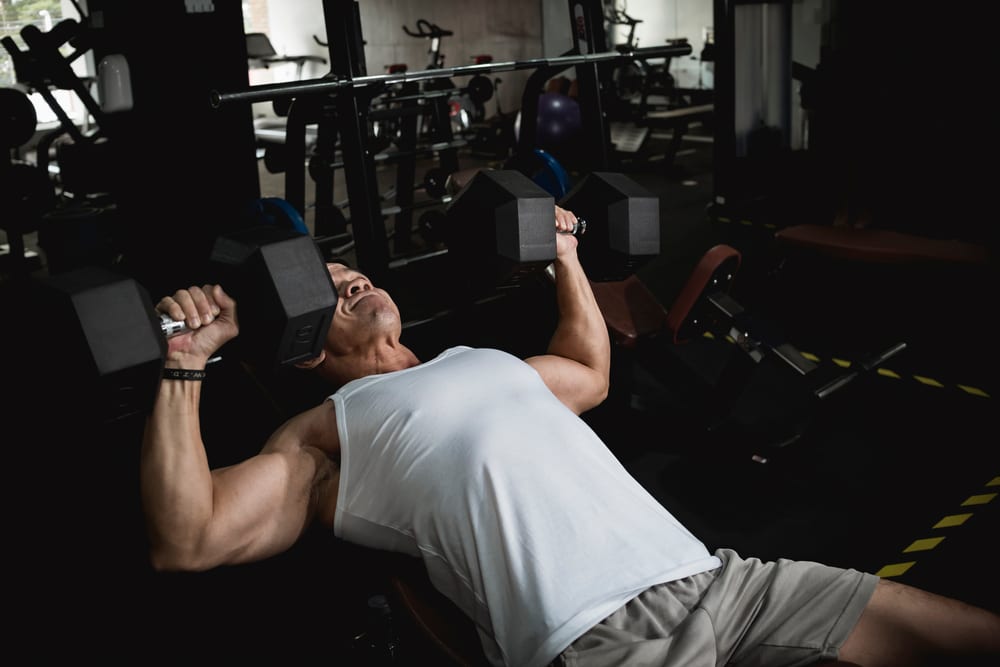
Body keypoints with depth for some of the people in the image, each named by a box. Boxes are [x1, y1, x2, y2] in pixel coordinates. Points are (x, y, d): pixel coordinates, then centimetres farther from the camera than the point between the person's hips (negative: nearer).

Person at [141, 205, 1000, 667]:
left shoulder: (481, 360, 28)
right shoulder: (324, 432, 10)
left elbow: (591, 374, 44)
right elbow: (185, 541, -1)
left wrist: (564, 255, 41)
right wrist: (184, 367, -7)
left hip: (699, 567, 7)